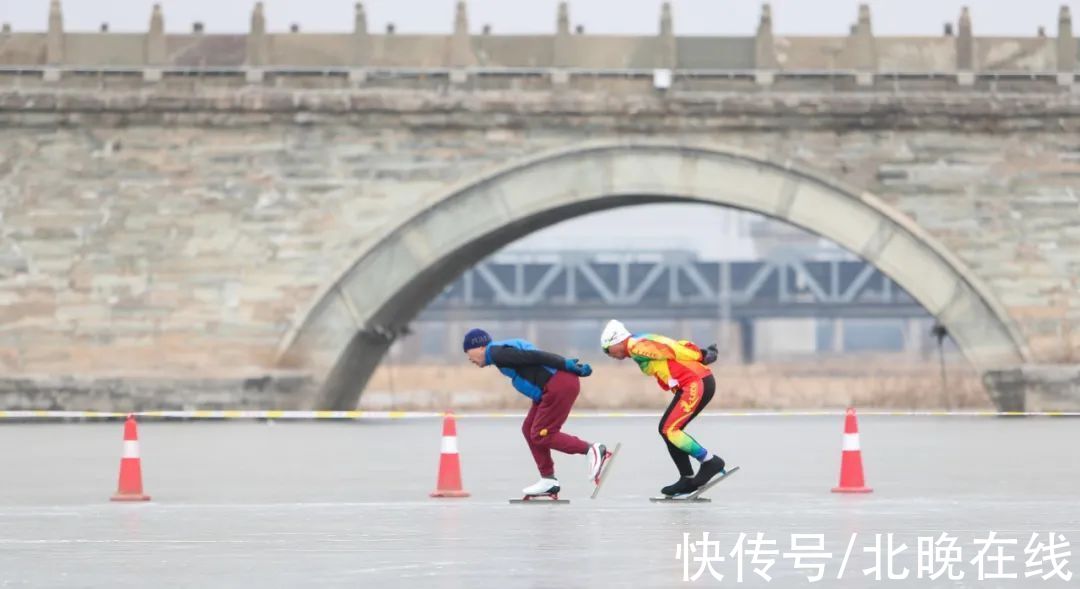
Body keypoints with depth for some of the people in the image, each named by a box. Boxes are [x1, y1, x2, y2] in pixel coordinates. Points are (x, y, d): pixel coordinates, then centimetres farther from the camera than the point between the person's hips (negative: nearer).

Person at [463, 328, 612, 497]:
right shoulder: (507, 347, 23)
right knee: (529, 429, 13)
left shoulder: (496, 353, -7)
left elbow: (532, 356, -15)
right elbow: (536, 357, 16)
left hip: (559, 386, -10)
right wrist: (576, 368, 8)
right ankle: (548, 480, 16)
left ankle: (593, 450, -6)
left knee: (541, 435, -5)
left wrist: (565, 364, -19)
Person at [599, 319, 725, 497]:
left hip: (697, 383, -10)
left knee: (670, 430, -12)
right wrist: (702, 354, 4)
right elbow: (679, 347, 15)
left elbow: (672, 349, -15)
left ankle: (711, 462, -6)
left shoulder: (638, 347, -9)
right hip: (693, 384, 10)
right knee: (667, 429, 11)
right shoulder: (642, 346, 21)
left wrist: (701, 355, -12)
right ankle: (688, 479, 13)